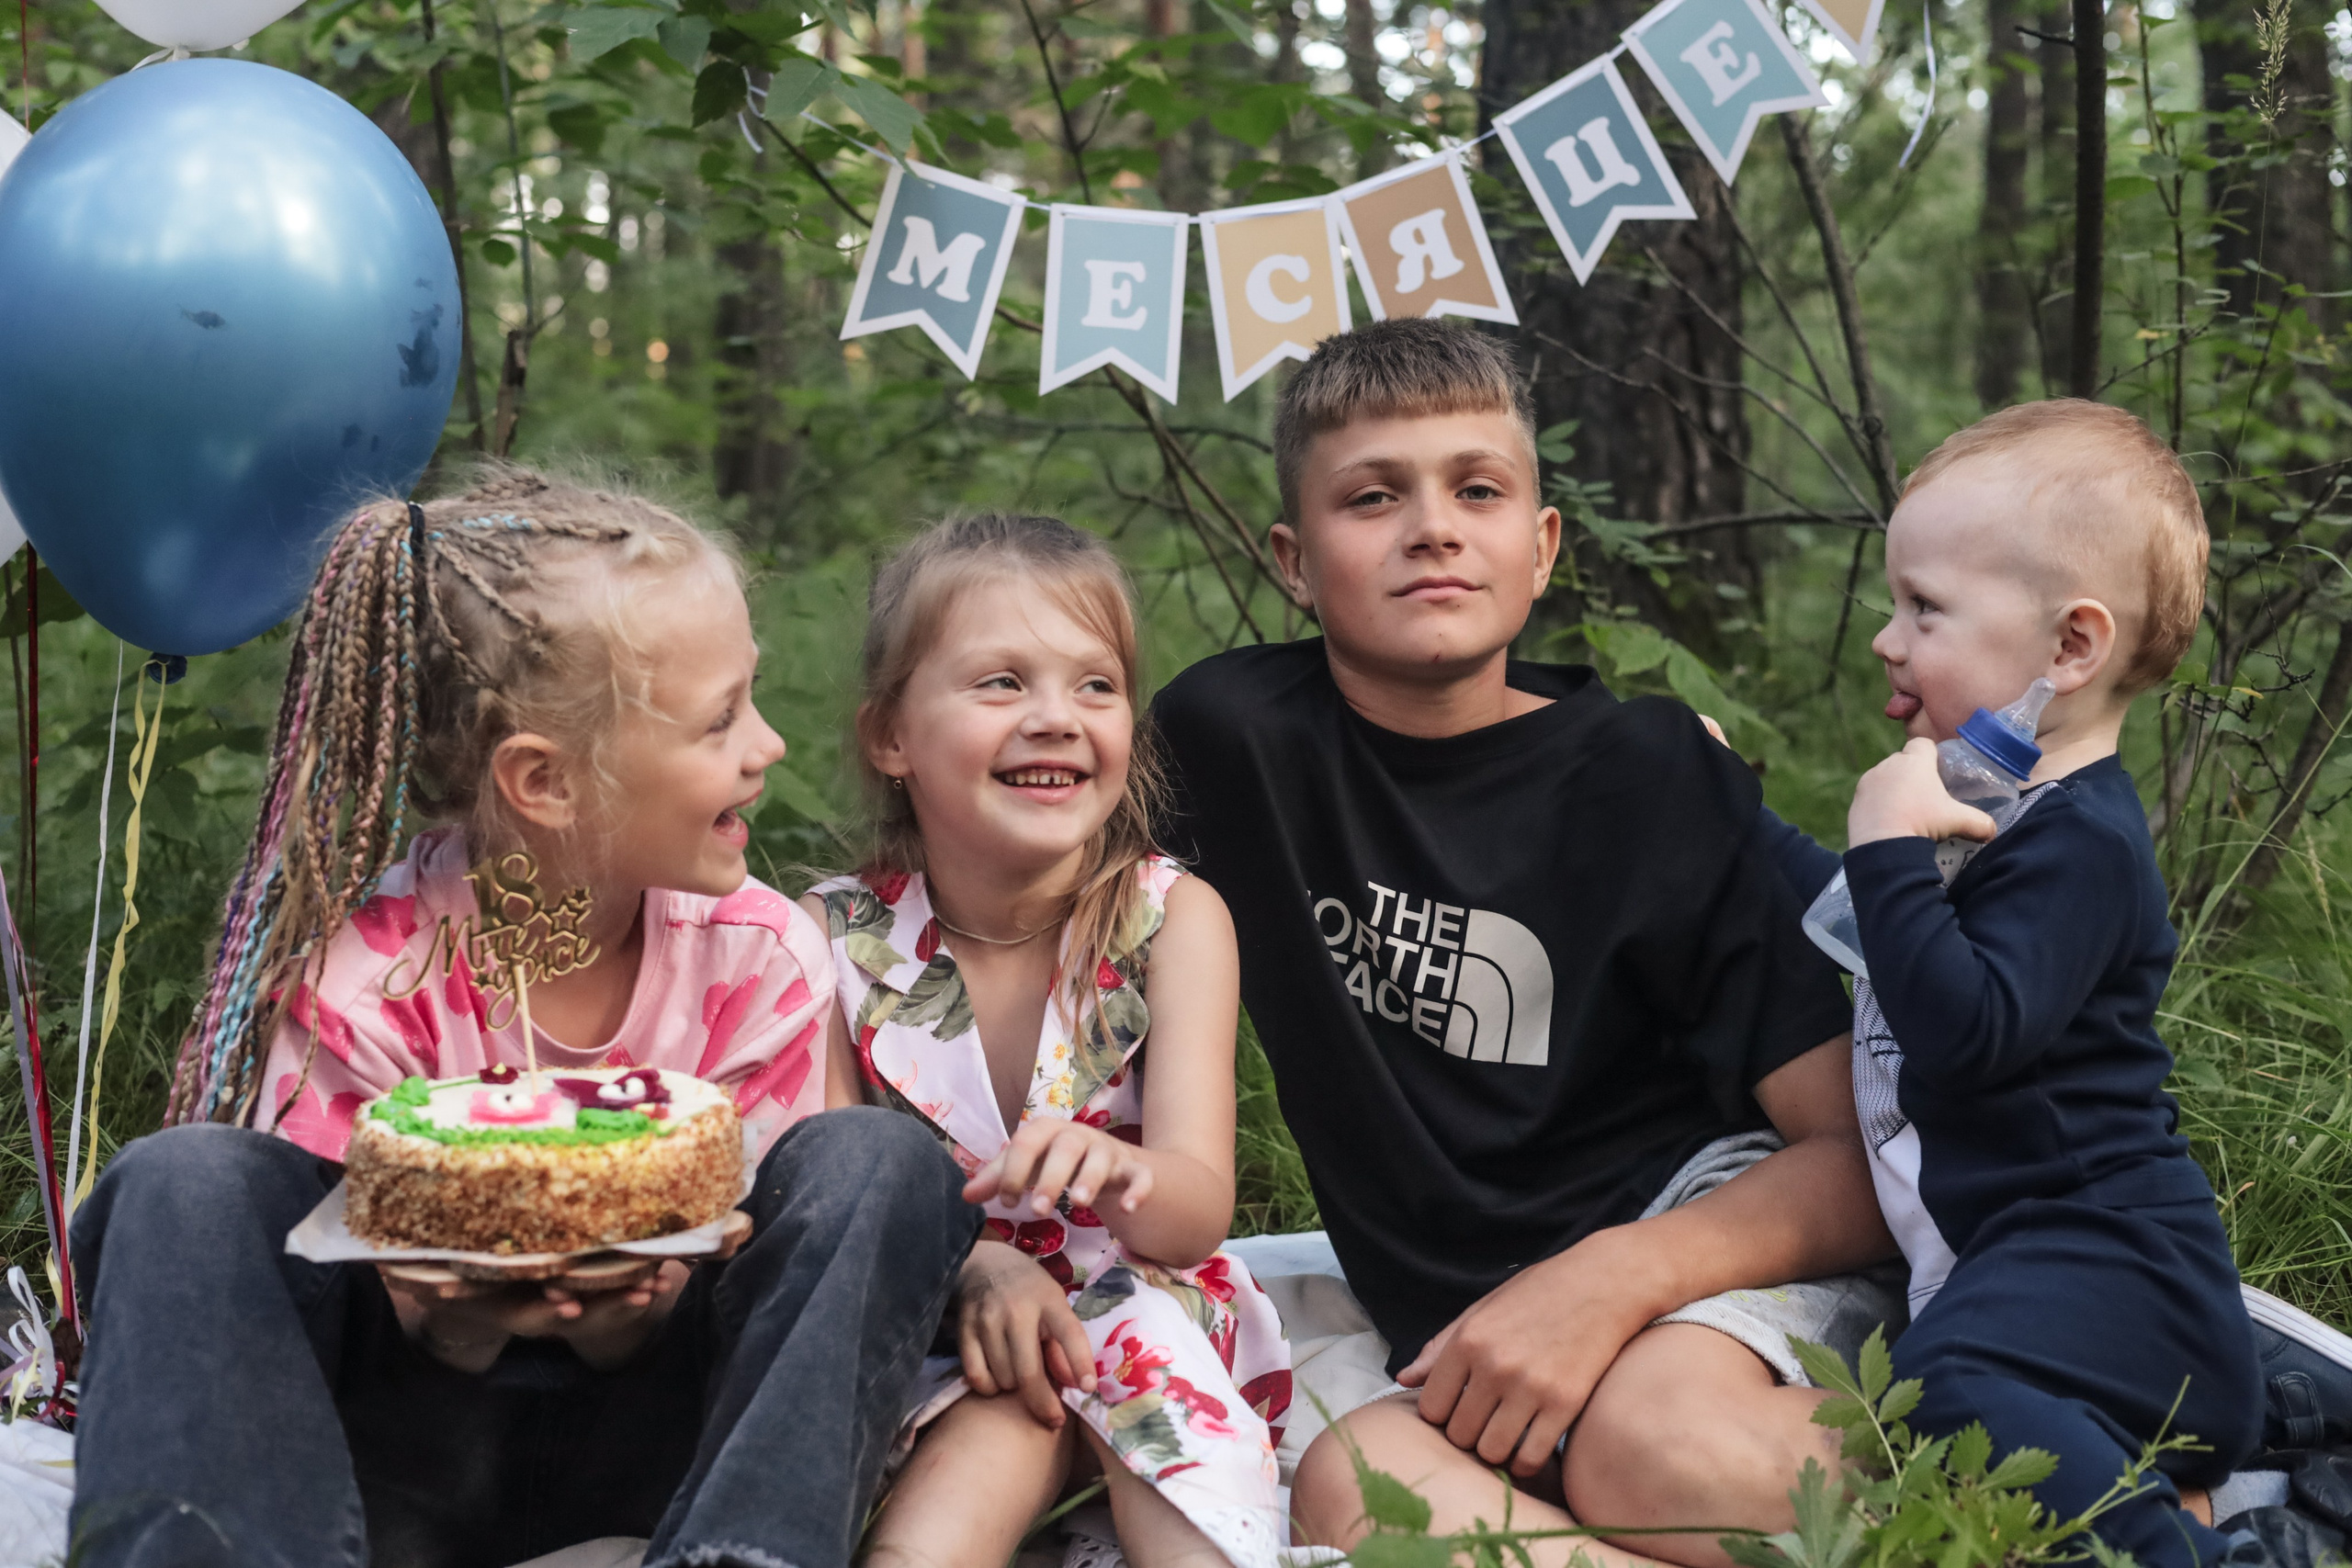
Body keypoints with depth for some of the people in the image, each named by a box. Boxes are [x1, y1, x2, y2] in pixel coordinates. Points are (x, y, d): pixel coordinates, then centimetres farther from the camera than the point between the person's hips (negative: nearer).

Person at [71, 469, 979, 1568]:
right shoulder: (369, 975, -16)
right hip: (408, 1452, -2)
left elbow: (735, 1272, -3)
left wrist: (637, 1320, -27)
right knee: (187, 1184, -28)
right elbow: (326, 1292, -9)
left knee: (875, 1164, -24)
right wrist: (450, 1328, -33)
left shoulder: (764, 962, -9)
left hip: (635, 1451, 2)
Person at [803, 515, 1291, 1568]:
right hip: (925, 1316, -1)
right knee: (995, 1424, -34)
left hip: (1136, 1304, 1)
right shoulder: (838, 939, -7)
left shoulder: (1172, 916, -8)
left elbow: (1198, 1213, -18)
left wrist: (1114, 1174, -44)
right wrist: (973, 1264, -30)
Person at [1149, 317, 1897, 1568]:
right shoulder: (1228, 737, 0)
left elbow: (1866, 1148, -10)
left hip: (1720, 1224, -2)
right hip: (1457, 1321, 2)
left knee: (1654, 1434, -37)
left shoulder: (1658, 778, -7)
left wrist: (1608, 1279, -26)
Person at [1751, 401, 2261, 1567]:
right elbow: (1858, 922, 34)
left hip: (2093, 1244, -11)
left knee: (1954, 1383, -37)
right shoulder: (2018, 814, 17)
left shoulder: (2079, 843, -16)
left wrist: (1890, 842, -26)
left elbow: (1965, 1030, -28)